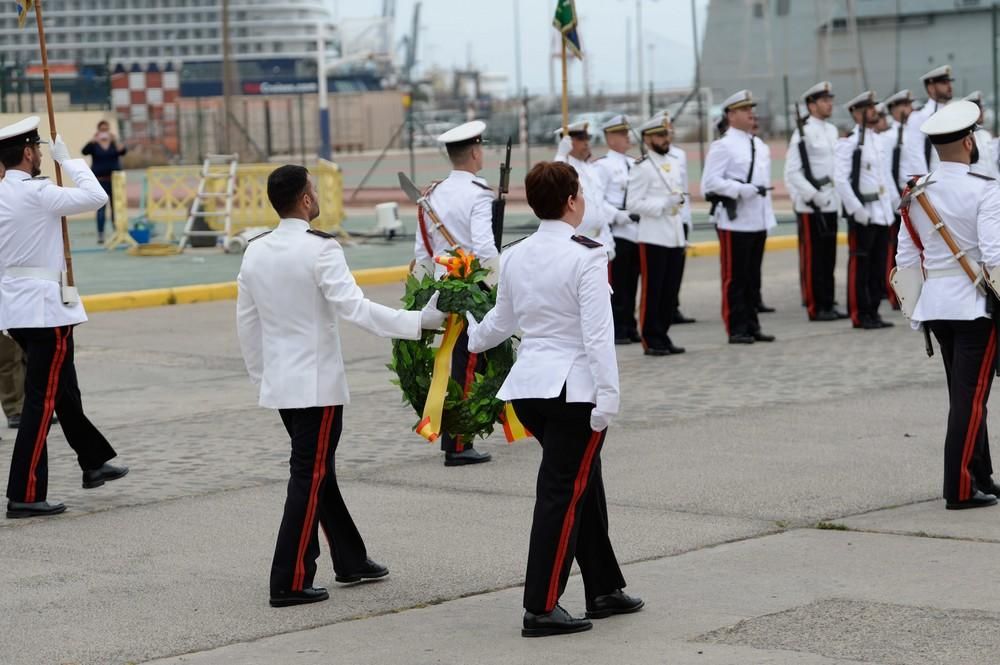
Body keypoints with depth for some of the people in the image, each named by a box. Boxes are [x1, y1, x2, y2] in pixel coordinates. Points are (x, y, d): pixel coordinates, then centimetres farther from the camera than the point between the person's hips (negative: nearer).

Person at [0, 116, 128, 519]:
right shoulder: (35, 193, -17)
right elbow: (96, 197, -16)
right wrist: (68, 160, -3)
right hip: (45, 307, -9)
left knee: (62, 388, 22)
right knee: (42, 399, -6)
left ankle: (94, 463, 37)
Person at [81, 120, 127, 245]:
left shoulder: (114, 142, 5)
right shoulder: (94, 144, 0)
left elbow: (123, 151, -13)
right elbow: (84, 151, -18)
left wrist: (116, 141, -29)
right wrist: (93, 140, -32)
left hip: (115, 178, 2)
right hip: (100, 180, -2)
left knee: (116, 207, 3)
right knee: (101, 208, -3)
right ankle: (100, 235, -2)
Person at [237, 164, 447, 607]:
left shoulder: (255, 252, 5)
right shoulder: (320, 250, -16)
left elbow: (246, 324, 11)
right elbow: (355, 308, -25)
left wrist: (261, 377, 22)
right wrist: (419, 321, -25)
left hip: (279, 383, 7)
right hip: (317, 383, -7)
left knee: (317, 471, 18)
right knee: (309, 479, -1)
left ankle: (350, 561, 30)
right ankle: (290, 583, -1)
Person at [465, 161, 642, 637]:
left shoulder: (515, 257, 6)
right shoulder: (586, 256, -13)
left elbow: (501, 322, 20)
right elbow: (598, 332, -17)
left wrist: (468, 336, 40)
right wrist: (607, 396, -16)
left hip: (527, 385, 7)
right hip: (573, 388, -7)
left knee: (584, 482, 18)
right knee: (562, 493, -2)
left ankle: (604, 590, 27)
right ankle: (540, 609, -1)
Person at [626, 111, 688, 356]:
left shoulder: (678, 160, 10)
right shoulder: (642, 168, -8)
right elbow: (634, 204, -11)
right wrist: (664, 204, -20)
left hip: (676, 236, 6)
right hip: (654, 237, -6)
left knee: (671, 290, 8)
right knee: (653, 290, -1)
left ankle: (663, 335, 17)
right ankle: (652, 340, 5)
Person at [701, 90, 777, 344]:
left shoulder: (760, 146, 16)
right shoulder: (723, 146, -8)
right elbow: (710, 182, -14)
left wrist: (768, 216, 17)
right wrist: (742, 189, -20)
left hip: (758, 221, 7)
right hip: (734, 221, -7)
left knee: (753, 278, 11)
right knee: (735, 278, -3)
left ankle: (751, 326, 18)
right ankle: (737, 329, 1)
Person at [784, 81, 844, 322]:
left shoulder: (832, 130, 13)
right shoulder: (803, 133, -10)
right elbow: (792, 172, -14)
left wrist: (838, 198, 14)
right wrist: (813, 195, -18)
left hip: (831, 204, 7)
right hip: (811, 206, -7)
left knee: (829, 257, 9)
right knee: (812, 258, -2)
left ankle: (828, 304, 15)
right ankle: (815, 308, 1)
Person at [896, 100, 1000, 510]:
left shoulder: (916, 194, 6)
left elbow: (906, 259, 9)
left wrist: (915, 310, 17)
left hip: (935, 305, 6)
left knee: (964, 395, 17)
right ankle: (960, 490, -4)